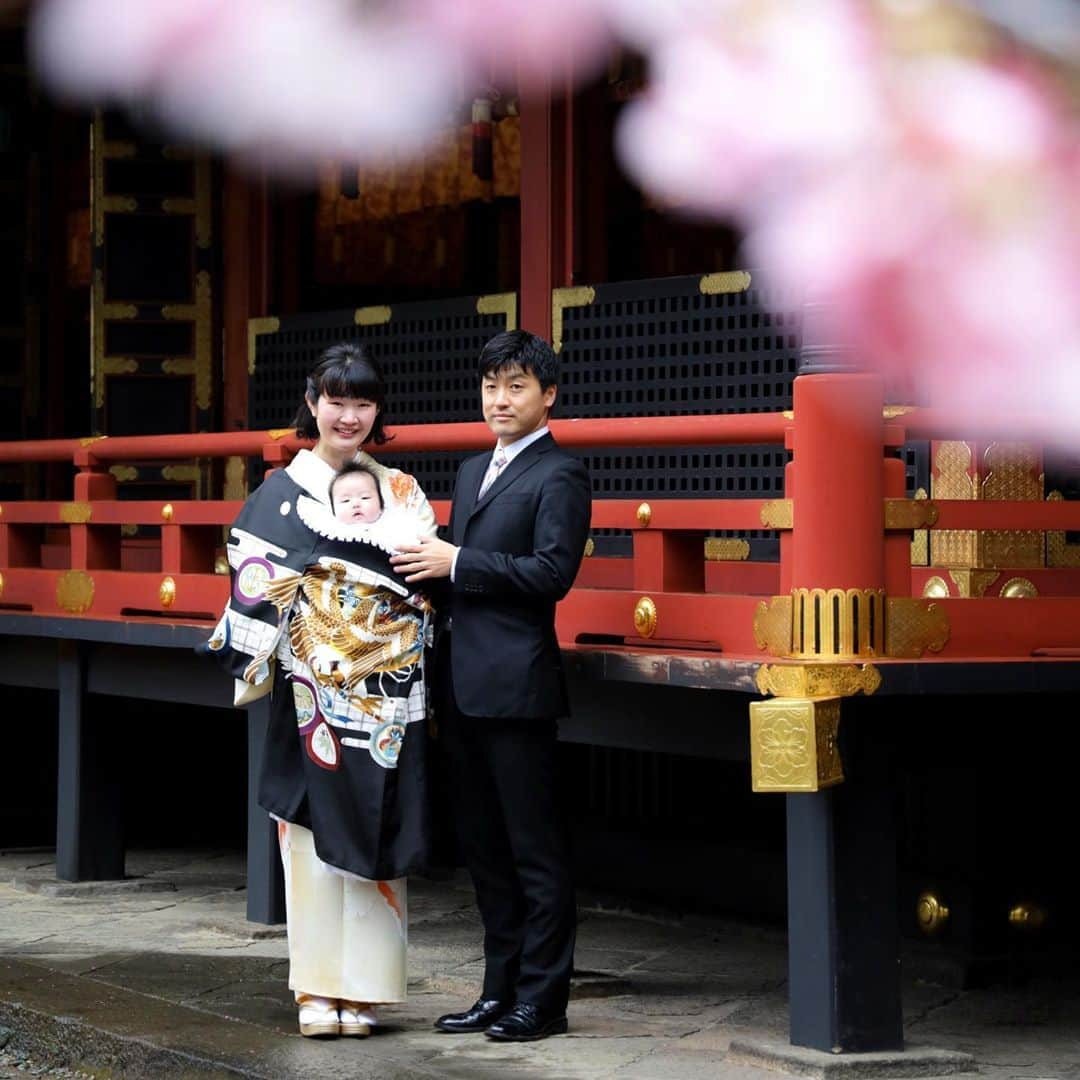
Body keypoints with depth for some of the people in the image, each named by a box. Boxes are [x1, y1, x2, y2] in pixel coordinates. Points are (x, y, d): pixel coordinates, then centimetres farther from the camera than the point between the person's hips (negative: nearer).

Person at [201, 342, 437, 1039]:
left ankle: (364, 989, 7)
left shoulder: (402, 493, 11)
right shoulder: (282, 492, 6)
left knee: (375, 833, 1)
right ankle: (318, 989, 6)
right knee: (315, 832, -1)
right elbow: (255, 583, 0)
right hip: (310, 690, -1)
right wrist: (258, 666, -10)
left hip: (387, 694, 1)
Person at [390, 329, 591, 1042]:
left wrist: (456, 564, -14)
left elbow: (553, 573, -17)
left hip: (516, 685, -9)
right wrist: (429, 566, 5)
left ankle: (543, 999, 4)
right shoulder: (474, 471, 20)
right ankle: (501, 990, 21)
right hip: (465, 685, 9)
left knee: (536, 850, -2)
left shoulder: (559, 476, -7)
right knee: (485, 847, 13)